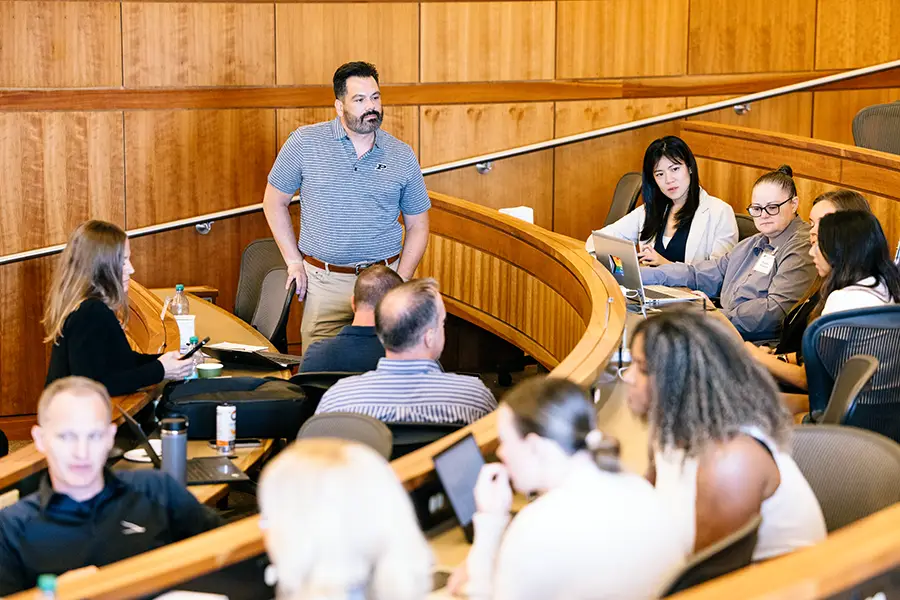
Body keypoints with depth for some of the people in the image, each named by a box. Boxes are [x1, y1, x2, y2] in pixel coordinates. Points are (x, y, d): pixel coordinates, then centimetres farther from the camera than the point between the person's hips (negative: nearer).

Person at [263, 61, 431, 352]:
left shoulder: (402, 156, 4)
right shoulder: (305, 142, -1)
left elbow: (417, 224, 11)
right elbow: (274, 201, 8)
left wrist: (401, 282, 0)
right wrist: (294, 261, 2)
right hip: (324, 284, -1)